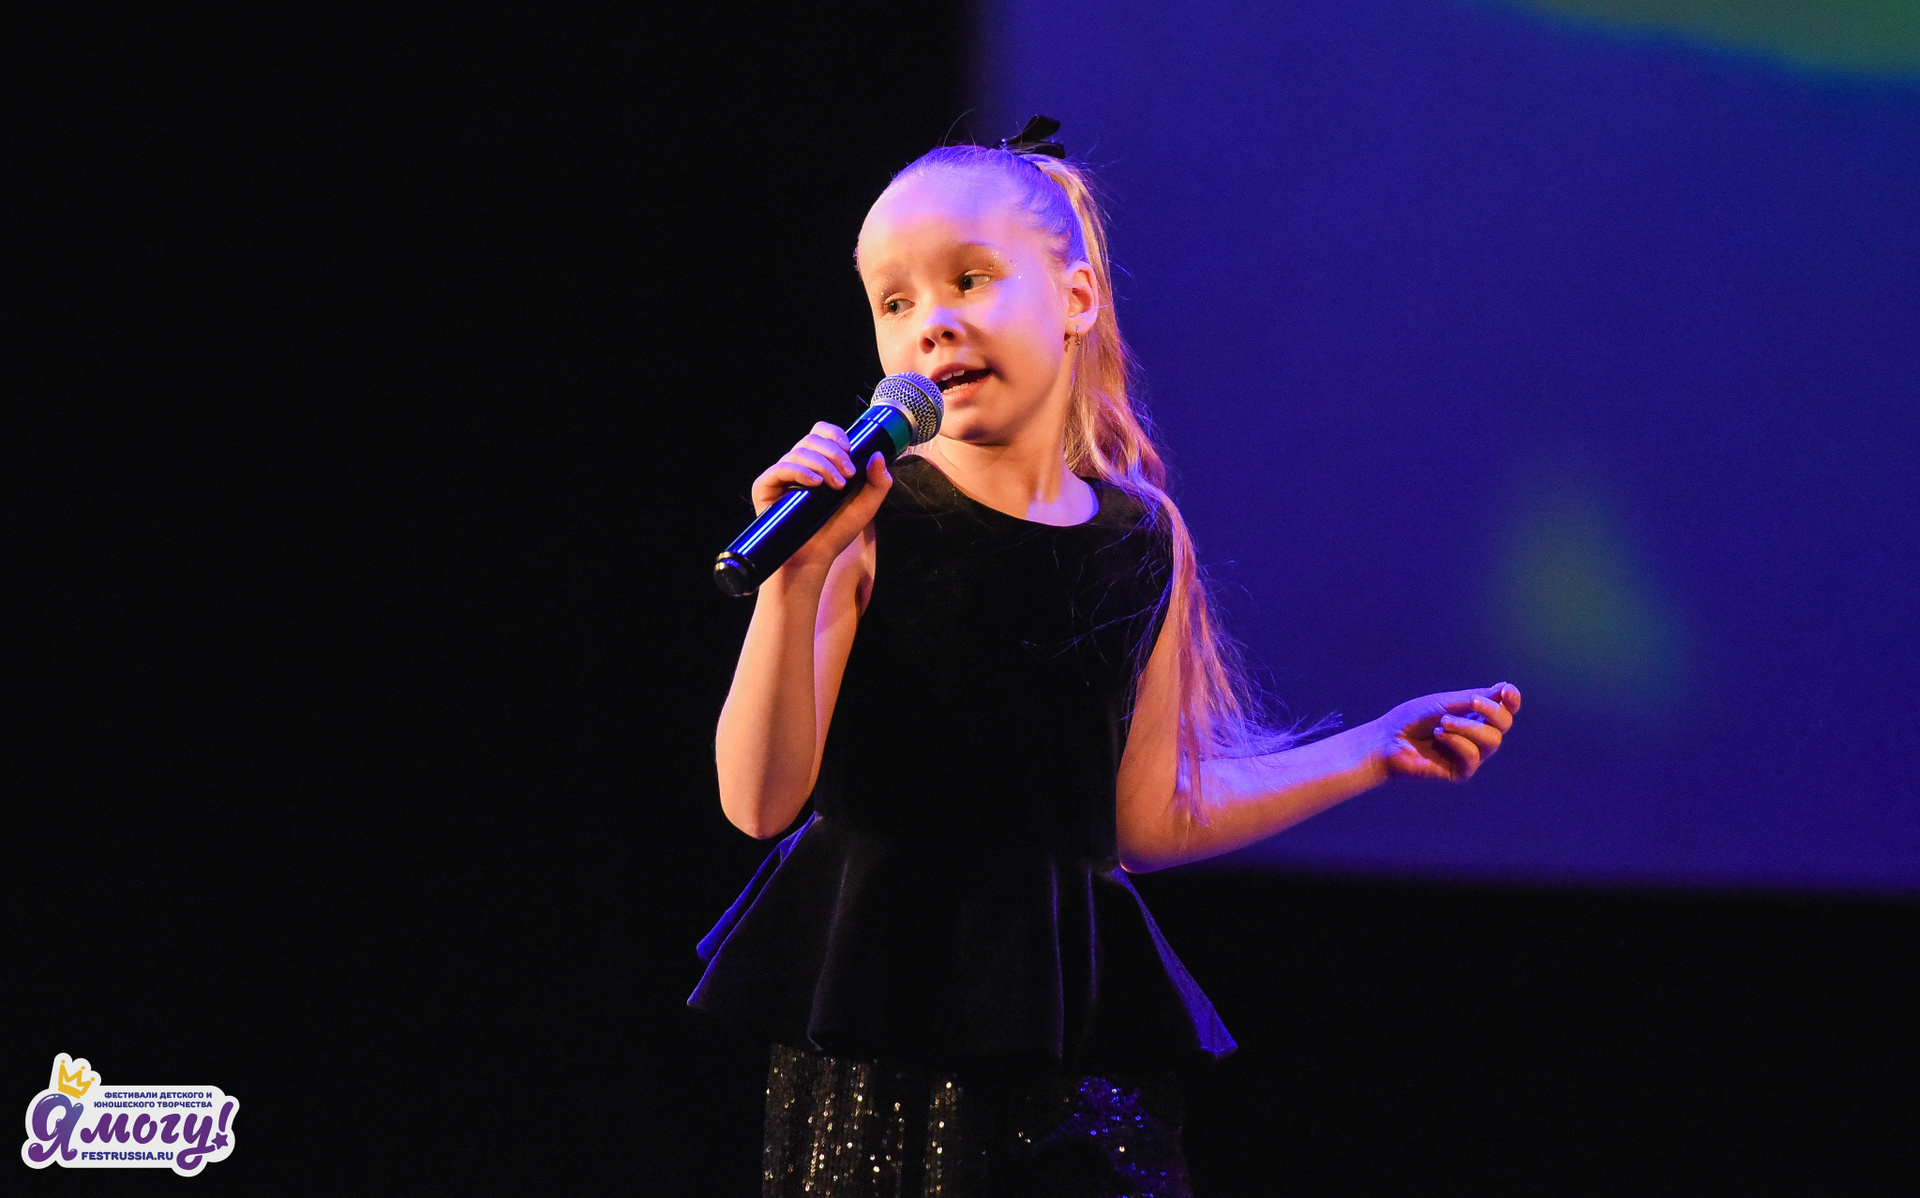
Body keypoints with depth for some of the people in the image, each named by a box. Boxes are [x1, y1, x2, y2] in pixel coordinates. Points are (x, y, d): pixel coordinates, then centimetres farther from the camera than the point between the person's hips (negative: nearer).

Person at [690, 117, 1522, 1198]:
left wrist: (1376, 751, 15)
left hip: (1077, 1030, 3)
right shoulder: (871, 521, -6)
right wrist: (799, 575, -21)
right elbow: (761, 802, -11)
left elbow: (1143, 821, 11)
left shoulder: (1142, 546, 4)